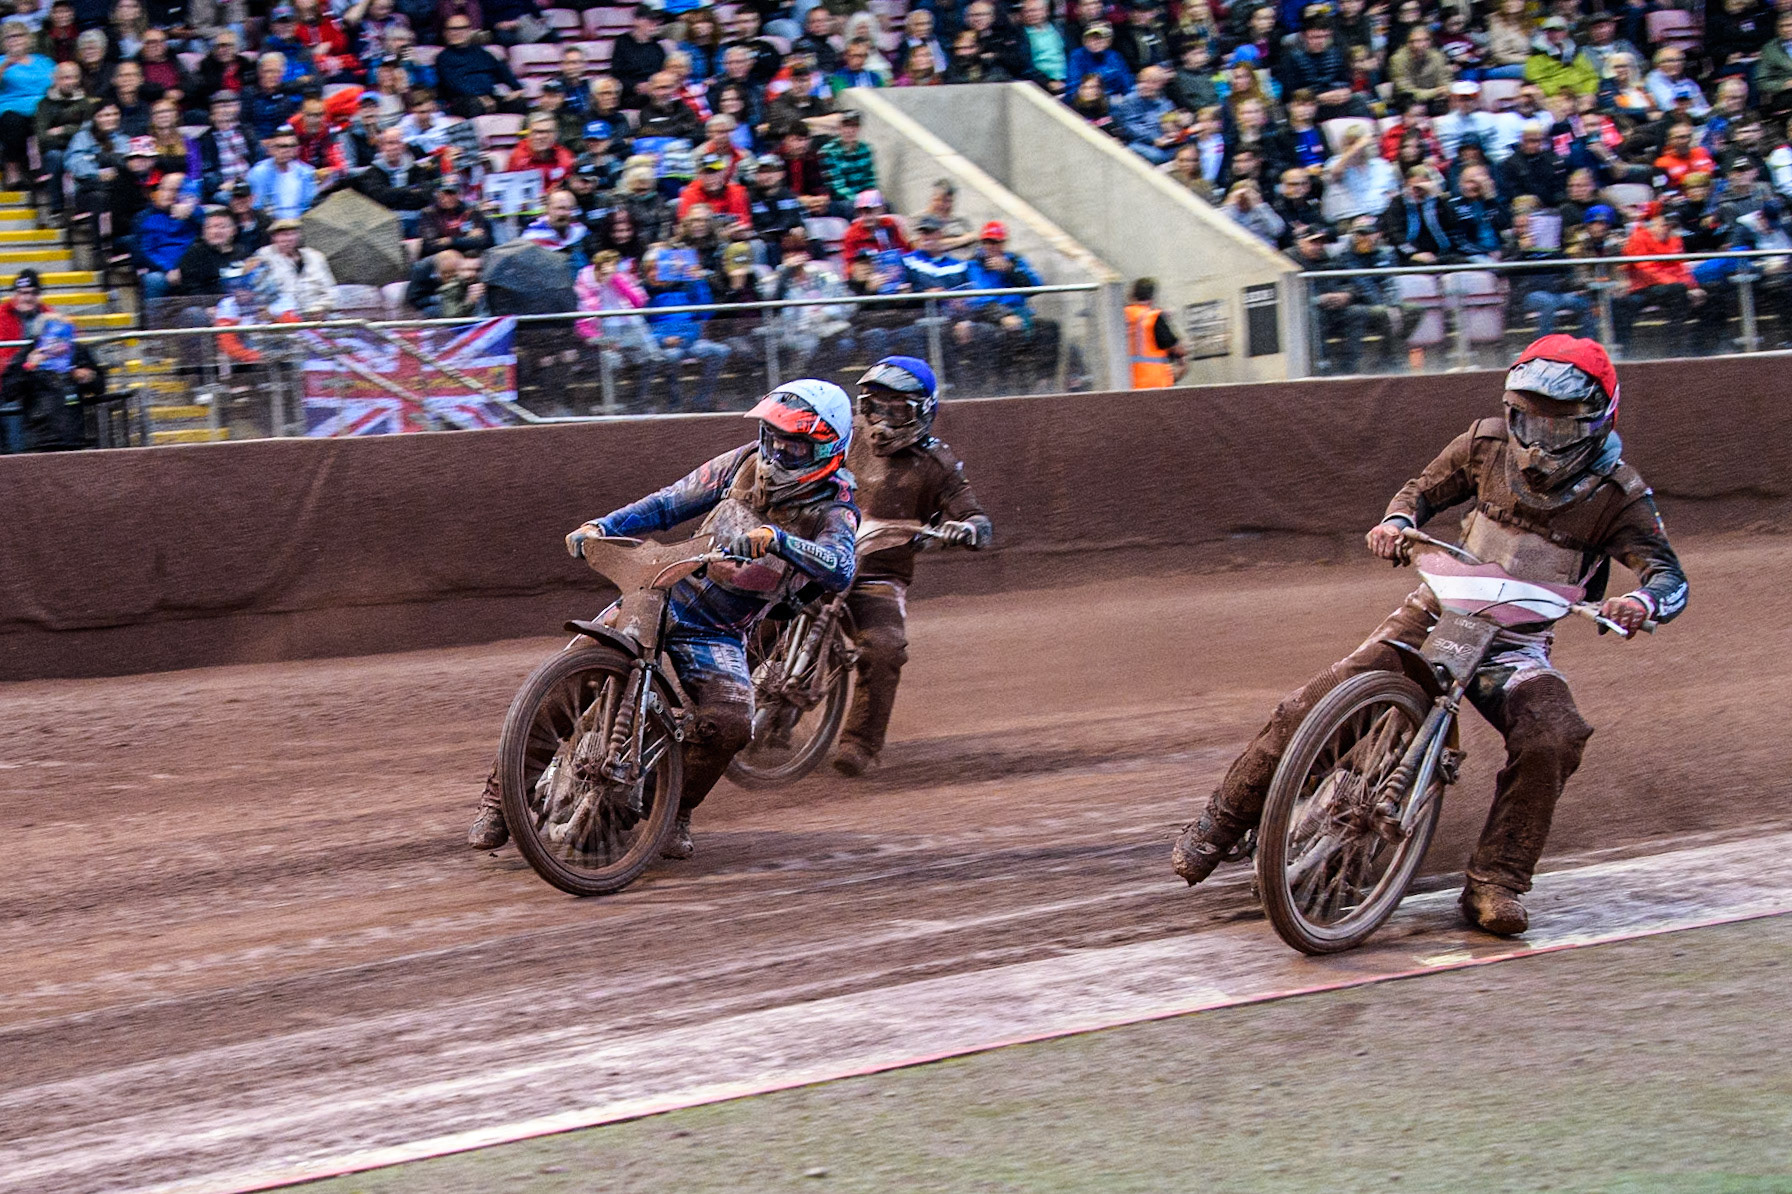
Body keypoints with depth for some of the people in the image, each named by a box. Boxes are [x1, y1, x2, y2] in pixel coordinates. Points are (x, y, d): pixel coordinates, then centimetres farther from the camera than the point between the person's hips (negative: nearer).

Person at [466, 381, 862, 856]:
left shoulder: (833, 508, -10)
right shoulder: (748, 462, 1)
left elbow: (840, 571, -31)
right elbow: (671, 503, 6)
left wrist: (776, 539, -47)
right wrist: (600, 527, -8)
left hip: (718, 635, -2)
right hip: (662, 593, 2)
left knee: (729, 720, -27)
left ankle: (676, 812, 1)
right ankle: (500, 794, 0)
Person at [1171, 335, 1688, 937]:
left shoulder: (1616, 491, -8)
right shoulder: (1489, 443, -1)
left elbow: (1668, 572, -16)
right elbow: (1425, 490, 13)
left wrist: (1642, 601, -41)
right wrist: (1396, 521, -11)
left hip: (1517, 643, -1)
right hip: (1436, 612, 2)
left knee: (1551, 739, -32)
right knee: (1311, 708, -12)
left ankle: (1493, 885, -22)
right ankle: (1219, 826, 5)